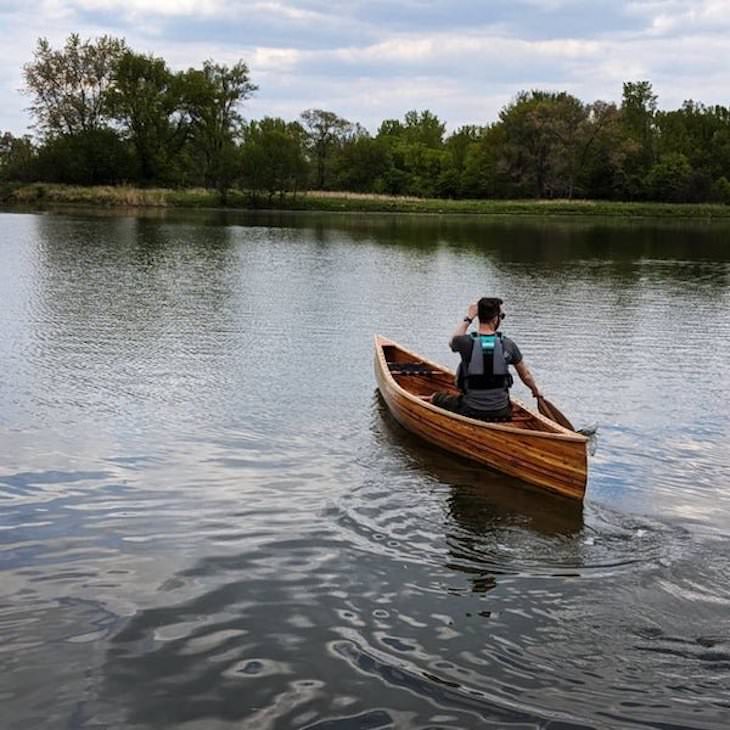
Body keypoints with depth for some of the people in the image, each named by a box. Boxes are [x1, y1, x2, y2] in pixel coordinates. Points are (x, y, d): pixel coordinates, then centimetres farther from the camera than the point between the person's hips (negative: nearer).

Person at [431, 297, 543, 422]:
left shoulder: (467, 342, -17)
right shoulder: (508, 345, -10)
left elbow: (452, 342, 11)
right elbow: (525, 375, 3)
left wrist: (468, 318, 19)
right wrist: (536, 391, 23)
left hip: (471, 412, -2)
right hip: (501, 414, 2)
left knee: (435, 399, 22)